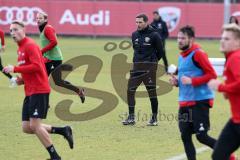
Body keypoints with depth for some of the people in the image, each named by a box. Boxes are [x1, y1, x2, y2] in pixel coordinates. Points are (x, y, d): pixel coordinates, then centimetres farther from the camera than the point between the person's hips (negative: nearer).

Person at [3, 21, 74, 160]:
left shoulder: (30, 45, -12)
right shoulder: (20, 48, 17)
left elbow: (36, 66, -23)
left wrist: (14, 69, -21)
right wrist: (23, 80, 8)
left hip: (39, 91, -10)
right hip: (30, 92, 10)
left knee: (35, 125, -12)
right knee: (27, 128, 6)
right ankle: (63, 130, 17)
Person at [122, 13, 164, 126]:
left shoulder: (154, 35, -8)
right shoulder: (134, 35, 9)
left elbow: (160, 51, -1)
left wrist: (152, 61, 8)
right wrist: (140, 59, 14)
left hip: (150, 67, -5)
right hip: (136, 66, 5)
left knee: (152, 92, 0)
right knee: (130, 90, -1)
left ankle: (154, 118, 9)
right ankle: (131, 117, 6)